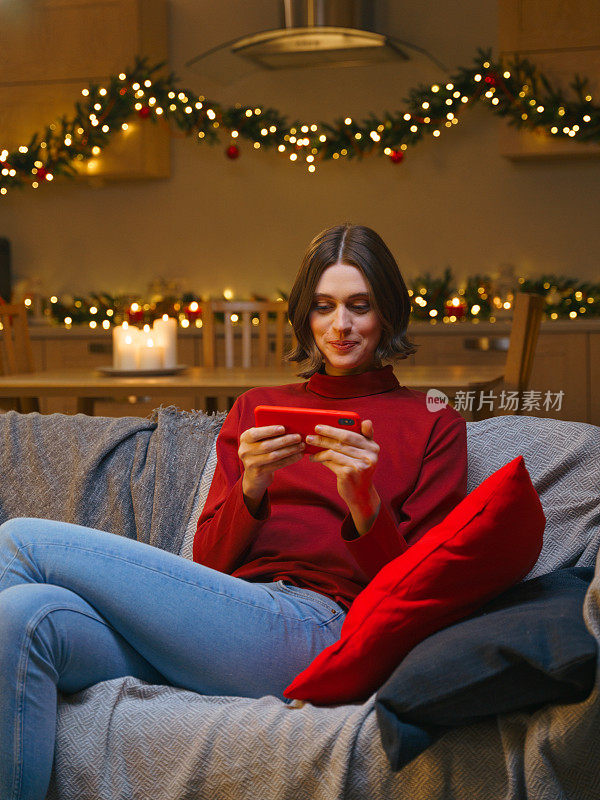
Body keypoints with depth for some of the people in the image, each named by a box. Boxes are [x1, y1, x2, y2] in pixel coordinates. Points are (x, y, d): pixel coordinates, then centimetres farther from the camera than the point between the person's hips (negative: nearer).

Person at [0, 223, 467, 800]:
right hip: (218, 620, 5)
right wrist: (251, 489, -4)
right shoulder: (256, 409, 25)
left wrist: (364, 502, -13)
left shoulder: (433, 424, 14)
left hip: (315, 627, -4)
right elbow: (210, 560, 17)